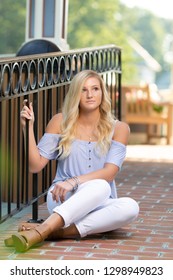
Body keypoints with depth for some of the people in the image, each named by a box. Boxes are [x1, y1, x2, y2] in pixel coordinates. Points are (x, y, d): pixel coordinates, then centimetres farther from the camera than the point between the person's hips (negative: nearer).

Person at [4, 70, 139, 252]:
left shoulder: (118, 128, 2)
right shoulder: (61, 122, 3)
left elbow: (110, 172, -11)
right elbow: (35, 165, 0)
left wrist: (74, 181, -25)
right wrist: (28, 128, -11)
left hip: (99, 206, 2)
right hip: (62, 200, -2)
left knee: (130, 207, -33)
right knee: (100, 186, -35)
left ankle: (59, 232, -37)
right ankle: (42, 230, -46)